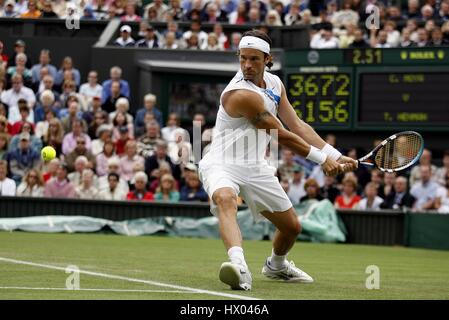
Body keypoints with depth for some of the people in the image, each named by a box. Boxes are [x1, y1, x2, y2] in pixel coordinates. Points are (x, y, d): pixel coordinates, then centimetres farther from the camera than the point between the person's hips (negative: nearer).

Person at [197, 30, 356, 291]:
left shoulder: (274, 83, 4)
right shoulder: (241, 94, -24)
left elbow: (298, 126, 5)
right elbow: (281, 135, -17)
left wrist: (336, 157, -5)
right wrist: (322, 158, -7)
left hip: (256, 168, 8)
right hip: (223, 164, -8)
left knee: (292, 227, 15)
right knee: (225, 198, -41)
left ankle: (276, 265, 48)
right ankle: (239, 265, -63)